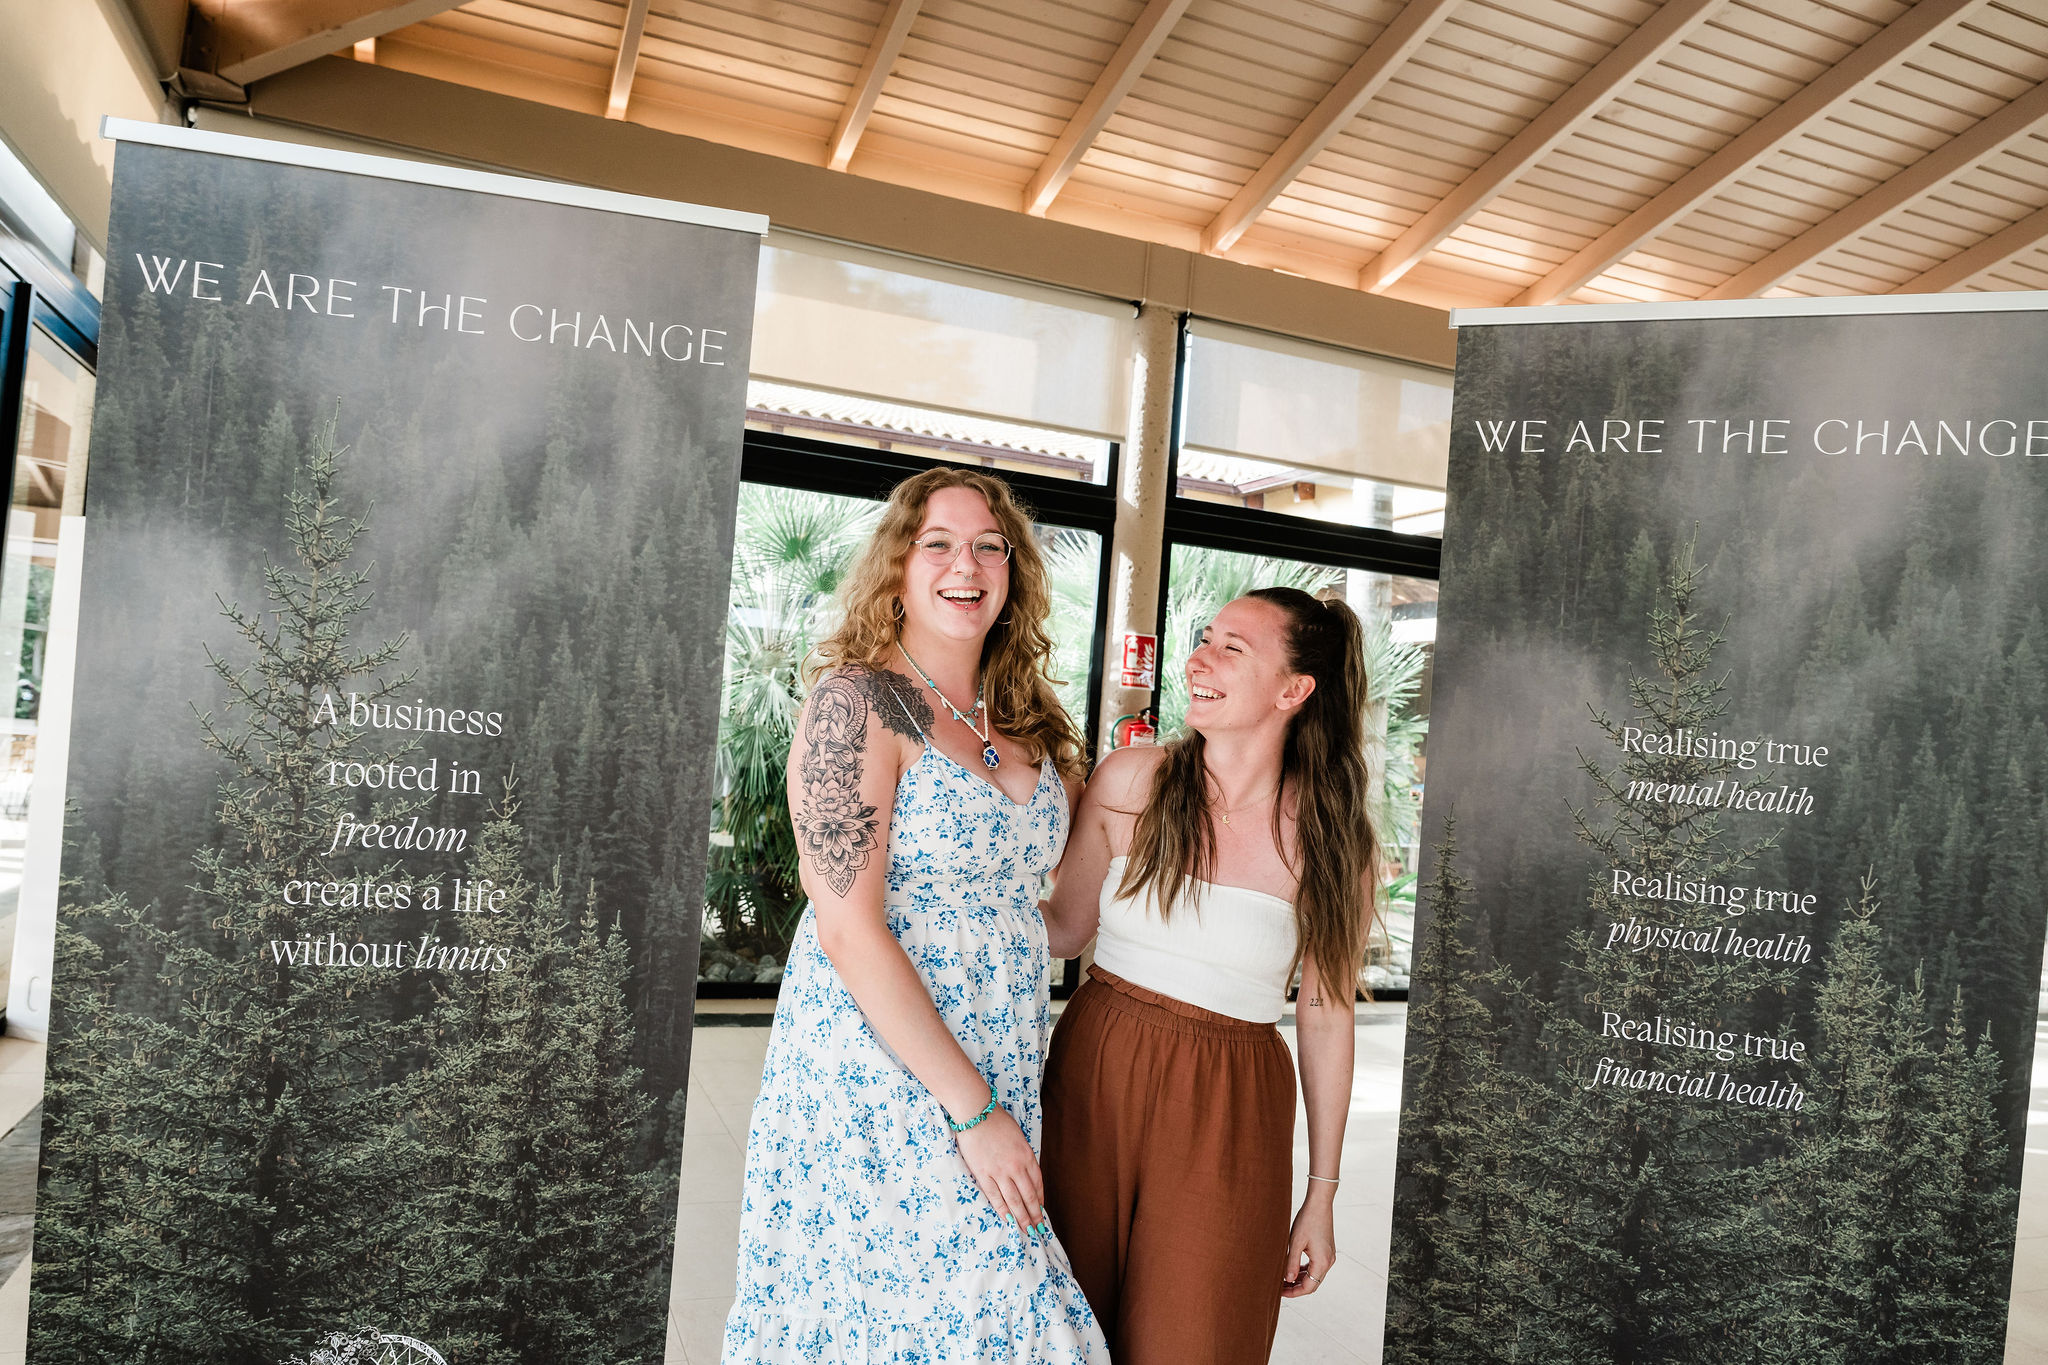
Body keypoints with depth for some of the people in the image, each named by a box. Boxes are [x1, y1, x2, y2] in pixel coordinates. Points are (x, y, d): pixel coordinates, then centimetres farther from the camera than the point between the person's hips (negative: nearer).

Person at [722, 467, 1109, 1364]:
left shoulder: (1025, 722, 9)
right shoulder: (856, 702, -11)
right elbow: (850, 932, -17)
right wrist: (973, 1110, -16)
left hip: (1002, 1087, 6)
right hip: (878, 1084, -6)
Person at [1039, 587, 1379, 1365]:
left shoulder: (1332, 842, -7)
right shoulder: (1131, 783, -4)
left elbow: (1325, 1015, -1)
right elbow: (1066, 928, 5)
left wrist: (1321, 1197, 4)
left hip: (1228, 1117, -1)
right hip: (1095, 1077, 2)